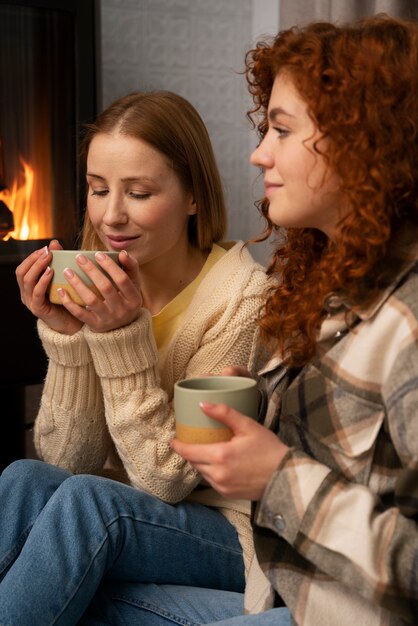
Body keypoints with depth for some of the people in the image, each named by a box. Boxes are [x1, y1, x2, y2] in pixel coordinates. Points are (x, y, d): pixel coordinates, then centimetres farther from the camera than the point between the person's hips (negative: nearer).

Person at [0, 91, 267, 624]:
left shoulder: (241, 297, -18)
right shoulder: (99, 285, -2)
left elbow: (166, 481, -18)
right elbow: (66, 459, -5)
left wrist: (123, 336, -27)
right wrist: (66, 333, -19)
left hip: (225, 533, -4)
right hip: (114, 515, 5)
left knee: (87, 499, -30)